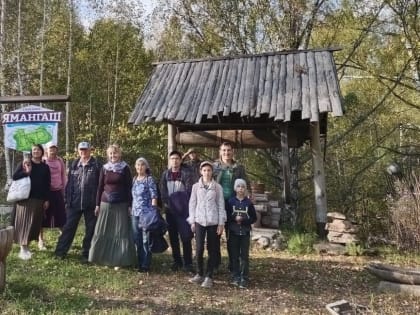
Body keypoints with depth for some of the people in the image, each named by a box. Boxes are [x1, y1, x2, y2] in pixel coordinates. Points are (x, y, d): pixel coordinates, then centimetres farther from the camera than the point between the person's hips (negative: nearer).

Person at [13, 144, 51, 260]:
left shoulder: (45, 167, 9)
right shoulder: (25, 163, 2)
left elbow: (47, 184, 9)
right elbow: (14, 176, -5)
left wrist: (46, 199, 5)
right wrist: (26, 172, -20)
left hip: (39, 199, 3)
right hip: (26, 197, -3)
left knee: (35, 223, 5)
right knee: (25, 222, -5)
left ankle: (27, 246, 17)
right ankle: (23, 249, -3)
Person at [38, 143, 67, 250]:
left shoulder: (60, 161, 3)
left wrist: (64, 190, 7)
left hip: (58, 192, 3)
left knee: (61, 216, 7)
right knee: (42, 216, 5)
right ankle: (41, 241, 16)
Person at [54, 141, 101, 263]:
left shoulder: (96, 165, -4)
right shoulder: (74, 165, 8)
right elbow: (69, 183, 9)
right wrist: (67, 200, 5)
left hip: (90, 203, -3)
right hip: (74, 202, 3)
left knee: (90, 229, 6)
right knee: (69, 227, 9)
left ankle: (86, 254, 19)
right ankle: (61, 251, 21)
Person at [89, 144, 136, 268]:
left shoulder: (125, 168, -1)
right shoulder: (104, 168, 6)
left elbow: (129, 188, -1)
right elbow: (100, 187, 10)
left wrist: (130, 205, -6)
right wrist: (97, 204, 6)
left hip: (121, 205, -3)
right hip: (106, 204, 3)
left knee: (121, 233, -1)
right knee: (103, 233, 5)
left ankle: (119, 260, 8)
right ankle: (104, 259, 16)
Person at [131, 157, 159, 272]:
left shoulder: (149, 179, -6)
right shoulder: (134, 179, 12)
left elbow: (154, 196, -9)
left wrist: (153, 212, -14)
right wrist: (131, 209, 14)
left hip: (146, 213, -6)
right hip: (135, 213, 6)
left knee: (146, 240, -1)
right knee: (137, 239, 12)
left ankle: (146, 265, 8)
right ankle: (139, 262, 25)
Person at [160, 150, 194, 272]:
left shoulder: (186, 173, -2)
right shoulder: (165, 174, 11)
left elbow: (189, 189, -8)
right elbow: (163, 190, 8)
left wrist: (185, 204, -14)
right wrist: (165, 203, -2)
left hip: (183, 209, -4)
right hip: (170, 209, 4)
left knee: (186, 236, -5)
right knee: (173, 237, 10)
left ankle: (188, 263, 3)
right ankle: (176, 261, 21)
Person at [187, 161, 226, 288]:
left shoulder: (217, 187, 2)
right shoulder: (196, 186, 5)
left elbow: (221, 205, 2)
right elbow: (192, 204, 7)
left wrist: (221, 223, -2)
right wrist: (192, 221, 2)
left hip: (213, 221, 0)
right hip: (199, 221, 0)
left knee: (212, 249, 4)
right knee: (199, 248, -5)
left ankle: (209, 277, 13)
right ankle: (200, 274, 14)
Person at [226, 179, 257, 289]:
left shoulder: (248, 202, 3)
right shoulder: (230, 201, 1)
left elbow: (254, 218, 4)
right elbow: (226, 216, 0)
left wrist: (244, 220, -12)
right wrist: (234, 218, -17)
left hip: (245, 232, 0)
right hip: (233, 232, 0)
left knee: (244, 256, 0)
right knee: (234, 255, 4)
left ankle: (244, 279, 7)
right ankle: (235, 277, 15)